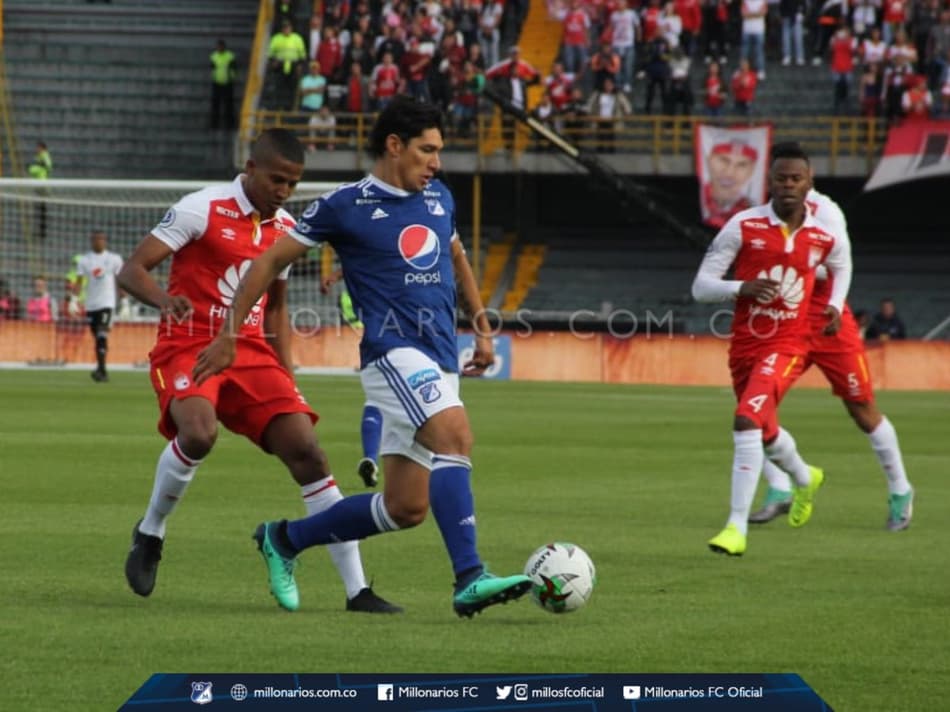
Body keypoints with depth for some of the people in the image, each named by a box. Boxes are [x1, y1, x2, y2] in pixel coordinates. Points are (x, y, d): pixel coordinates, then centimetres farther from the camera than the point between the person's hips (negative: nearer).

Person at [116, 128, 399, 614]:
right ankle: (149, 535, -6)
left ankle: (357, 589, -4)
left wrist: (287, 381, 15)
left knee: (306, 451, -8)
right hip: (188, 348, -5)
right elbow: (131, 272, -10)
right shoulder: (202, 209, -7)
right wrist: (166, 300, -32)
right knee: (198, 434, -34)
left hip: (251, 354, 5)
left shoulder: (285, 228, 12)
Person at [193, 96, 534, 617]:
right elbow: (270, 262, 3)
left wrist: (482, 329, 30)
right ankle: (470, 580, -37)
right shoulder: (346, 206, -3)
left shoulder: (439, 199, 16)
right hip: (394, 352, -7)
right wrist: (228, 336, 2)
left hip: (440, 360, 7)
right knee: (455, 435, -31)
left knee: (405, 508, 4)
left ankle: (284, 539, 23)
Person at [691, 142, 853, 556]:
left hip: (787, 346, -3)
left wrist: (835, 306, 7)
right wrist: (742, 288, -27)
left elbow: (841, 264, 24)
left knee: (747, 421, -25)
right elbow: (701, 286, -9)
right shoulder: (743, 227, -8)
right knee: (766, 434, 20)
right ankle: (805, 479, 56)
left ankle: (737, 527, -25)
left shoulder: (824, 238, -3)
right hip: (744, 345, 3)